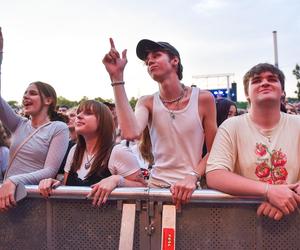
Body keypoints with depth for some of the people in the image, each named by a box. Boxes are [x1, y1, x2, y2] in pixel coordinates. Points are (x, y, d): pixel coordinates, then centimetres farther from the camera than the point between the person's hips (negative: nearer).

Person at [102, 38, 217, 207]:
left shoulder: (203, 98, -2)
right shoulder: (147, 103, 2)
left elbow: (213, 151, 2)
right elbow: (130, 133, -19)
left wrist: (192, 177, -15)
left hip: (194, 187, -2)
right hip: (157, 185, 2)